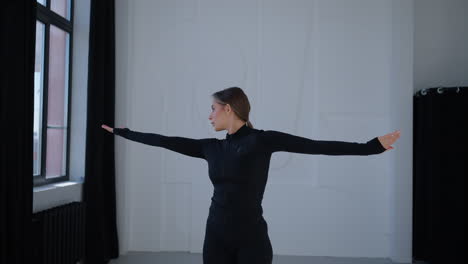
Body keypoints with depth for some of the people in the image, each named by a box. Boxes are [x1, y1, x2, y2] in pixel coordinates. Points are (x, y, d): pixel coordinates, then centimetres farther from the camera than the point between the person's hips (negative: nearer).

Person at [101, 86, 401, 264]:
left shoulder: (263, 140, -7)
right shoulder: (211, 147, 8)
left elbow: (317, 146, -12)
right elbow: (166, 141, 15)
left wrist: (371, 146, -16)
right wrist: (123, 132, 22)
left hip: (252, 238, -4)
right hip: (217, 237, 5)